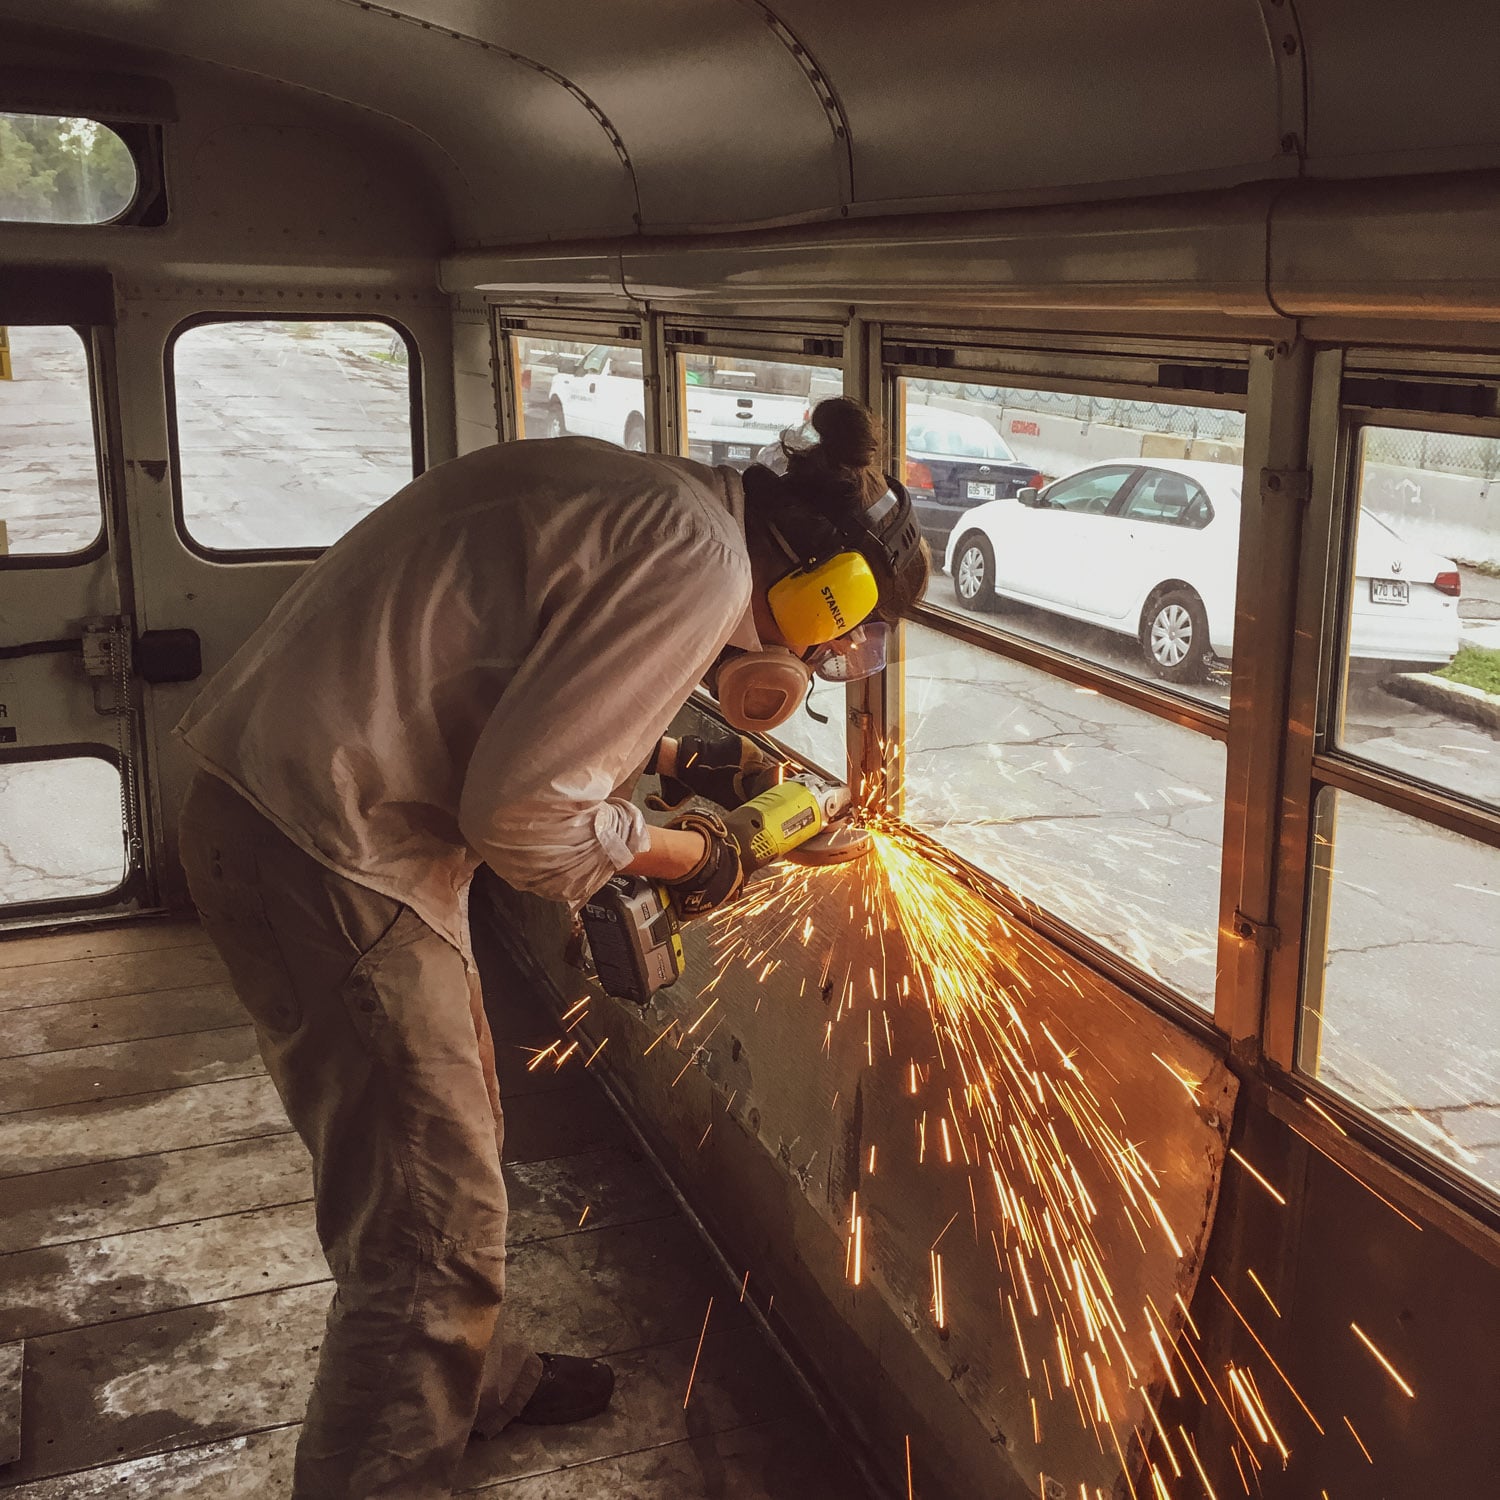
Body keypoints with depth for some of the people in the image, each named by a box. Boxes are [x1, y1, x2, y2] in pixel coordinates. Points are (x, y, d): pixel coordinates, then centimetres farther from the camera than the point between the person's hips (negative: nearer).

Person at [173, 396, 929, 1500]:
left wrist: (672, 760, 17)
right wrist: (678, 852, -4)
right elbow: (522, 810, -22)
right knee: (434, 1228, -2)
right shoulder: (701, 563, -19)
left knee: (455, 1129, 26)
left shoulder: (644, 500, 9)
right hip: (321, 852, -10)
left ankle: (476, 1377, 47)